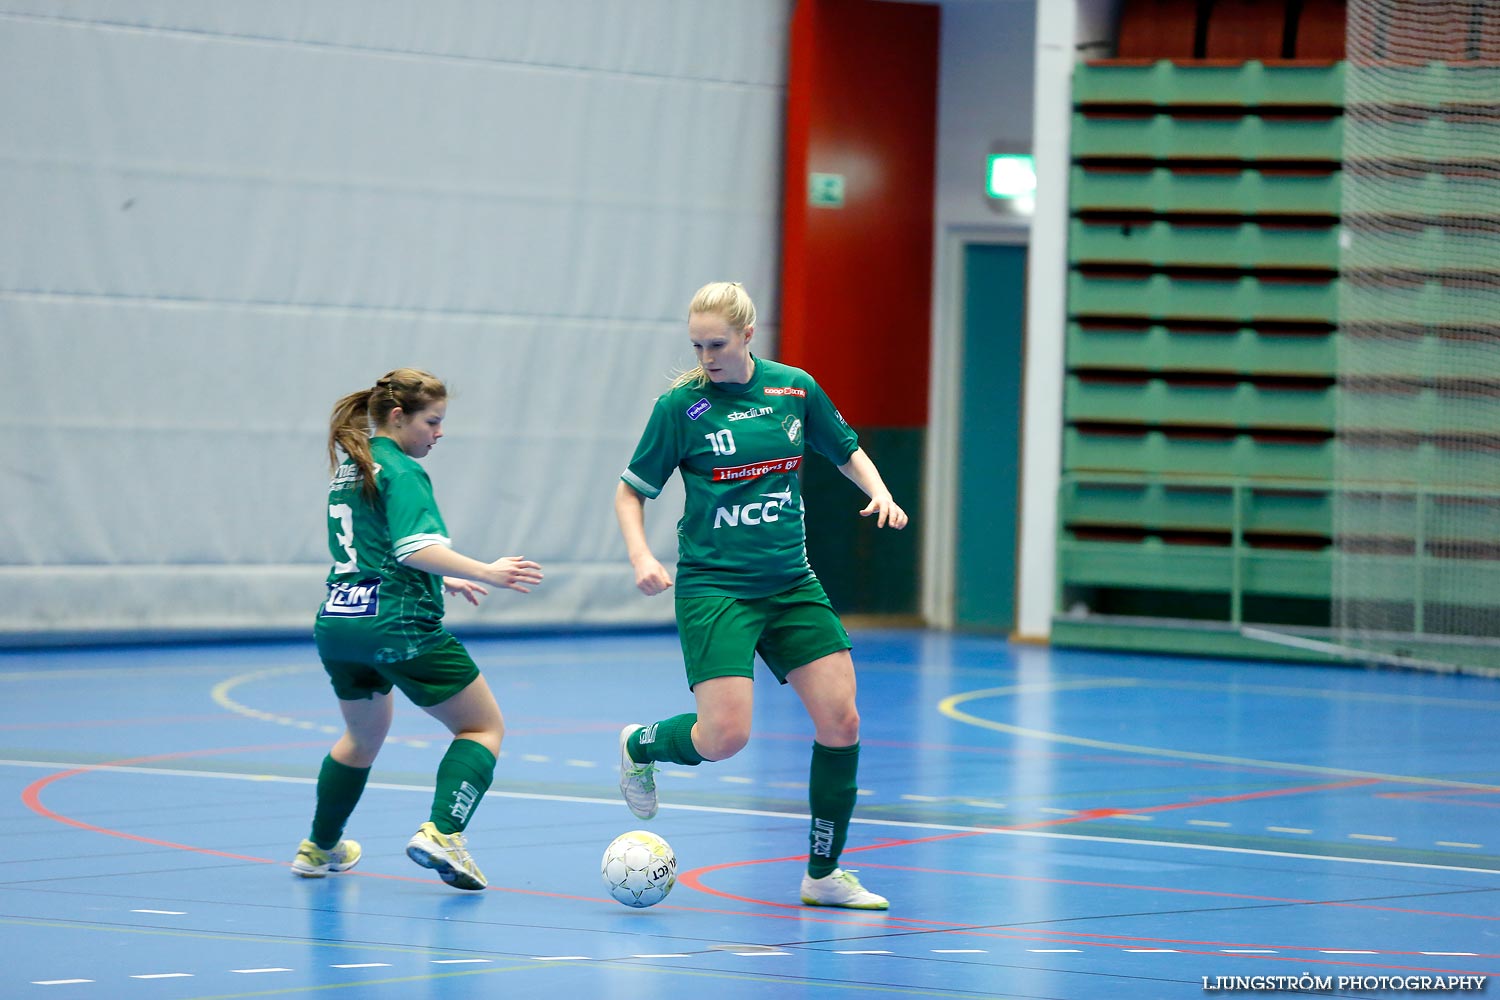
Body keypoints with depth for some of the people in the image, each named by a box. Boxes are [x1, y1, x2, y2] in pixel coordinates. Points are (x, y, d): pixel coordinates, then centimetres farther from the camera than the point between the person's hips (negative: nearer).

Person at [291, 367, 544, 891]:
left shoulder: (348, 470, 17)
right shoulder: (400, 471, -10)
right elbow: (416, 548, -24)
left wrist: (442, 580, 33)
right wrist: (484, 573, -28)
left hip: (335, 625, 9)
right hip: (399, 624, -9)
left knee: (363, 734, 32)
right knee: (484, 727, 3)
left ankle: (320, 848, 42)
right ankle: (441, 832, -17)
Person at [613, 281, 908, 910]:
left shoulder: (795, 389, 3)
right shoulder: (681, 405, -7)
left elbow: (848, 452, 19)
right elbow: (630, 491, 2)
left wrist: (879, 492, -1)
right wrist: (641, 557, -15)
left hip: (791, 584, 4)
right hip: (714, 588, -4)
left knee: (841, 720, -4)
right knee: (725, 735, -17)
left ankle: (824, 875, 10)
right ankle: (639, 746, 18)